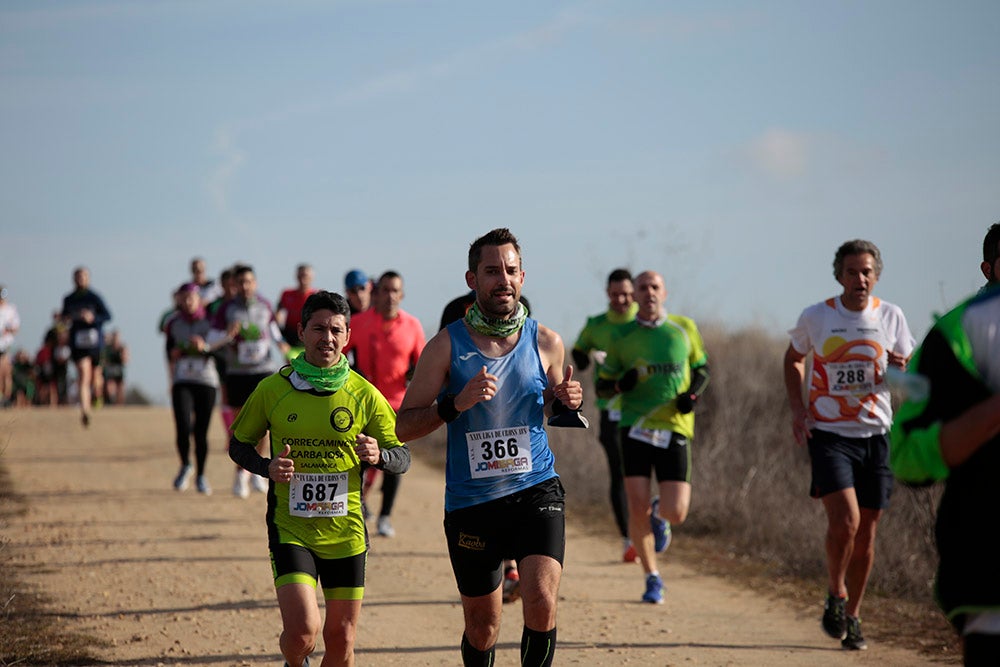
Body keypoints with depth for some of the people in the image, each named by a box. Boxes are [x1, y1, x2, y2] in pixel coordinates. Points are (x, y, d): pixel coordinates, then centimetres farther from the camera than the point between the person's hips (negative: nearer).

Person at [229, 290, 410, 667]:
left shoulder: (365, 395, -1)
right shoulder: (272, 390, -3)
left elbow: (402, 458, 5)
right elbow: (239, 445, 10)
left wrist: (378, 455, -18)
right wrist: (267, 467, -11)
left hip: (346, 532, 2)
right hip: (291, 527, -2)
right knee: (302, 631, -16)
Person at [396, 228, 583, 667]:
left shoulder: (546, 342, 2)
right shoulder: (447, 346, -4)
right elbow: (403, 426, -3)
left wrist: (567, 403, -3)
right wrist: (456, 403, -20)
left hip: (536, 489, 0)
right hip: (471, 501, 0)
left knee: (541, 601, -21)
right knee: (482, 627, 10)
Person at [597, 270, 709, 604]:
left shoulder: (685, 328, 7)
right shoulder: (622, 337, 5)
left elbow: (702, 368, 19)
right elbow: (601, 386, 12)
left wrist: (693, 393, -2)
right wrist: (620, 384, -11)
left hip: (674, 429, 0)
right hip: (635, 427, 0)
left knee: (676, 513, -9)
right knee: (638, 508, -8)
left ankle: (660, 516, 31)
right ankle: (652, 579, 10)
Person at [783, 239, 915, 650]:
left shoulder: (890, 316, 3)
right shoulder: (816, 317, -1)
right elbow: (793, 359, 16)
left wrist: (903, 365, -12)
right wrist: (797, 409, 2)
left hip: (875, 434, 3)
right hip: (828, 432, -2)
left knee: (866, 533, 6)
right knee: (845, 520, -19)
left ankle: (851, 617, 22)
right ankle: (836, 594, 6)